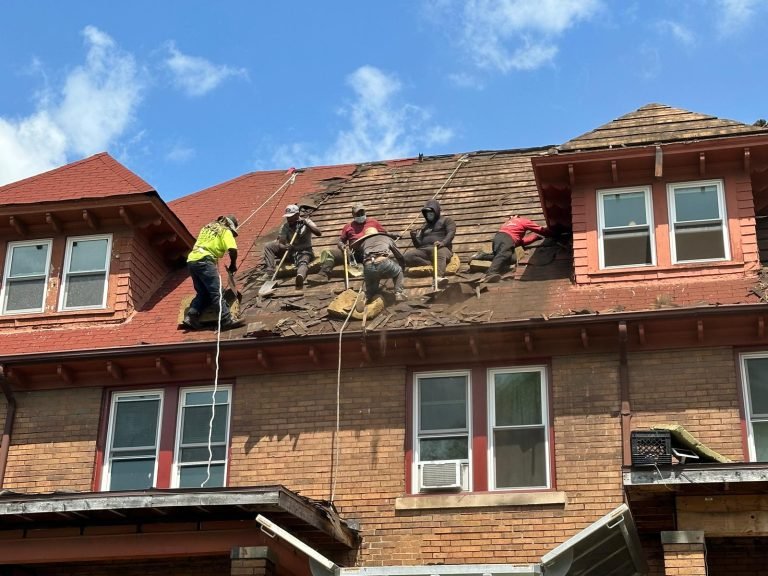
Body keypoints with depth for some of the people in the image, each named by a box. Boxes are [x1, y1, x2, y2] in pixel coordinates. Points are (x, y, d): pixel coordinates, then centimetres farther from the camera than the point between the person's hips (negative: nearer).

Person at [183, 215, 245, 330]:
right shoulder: (225, 231, 7)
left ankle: (190, 318, 0)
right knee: (217, 292, -11)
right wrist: (233, 265, 8)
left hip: (191, 261, 7)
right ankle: (227, 320, -17)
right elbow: (232, 250, -7)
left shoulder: (207, 227, 29)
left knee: (203, 293, 13)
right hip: (204, 261, -7)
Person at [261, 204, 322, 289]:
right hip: (290, 250, 4)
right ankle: (269, 272, -24)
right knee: (268, 246, -9)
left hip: (304, 251, -4)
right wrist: (284, 246, -37)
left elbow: (319, 233, -21)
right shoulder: (285, 226, -1)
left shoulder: (306, 222, -7)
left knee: (303, 261, -40)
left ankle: (300, 276, -76)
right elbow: (280, 242, -12)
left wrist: (306, 224, -30)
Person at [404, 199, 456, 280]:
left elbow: (451, 232, -2)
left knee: (440, 254, -44)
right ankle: (431, 264, -38)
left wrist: (443, 242, -23)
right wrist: (414, 237, 3)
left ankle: (439, 278, -70)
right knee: (407, 257, -27)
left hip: (441, 248, -5)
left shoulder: (446, 220, 18)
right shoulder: (424, 227, 32)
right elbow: (419, 245, 26)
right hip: (424, 250, 5)